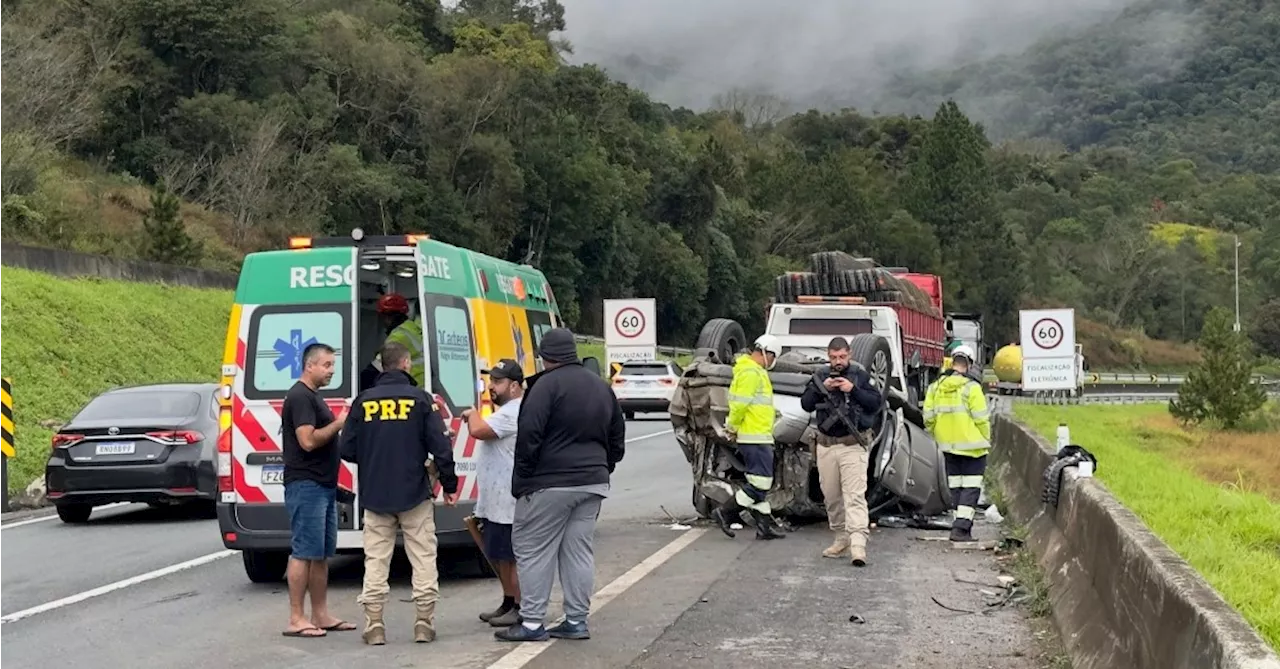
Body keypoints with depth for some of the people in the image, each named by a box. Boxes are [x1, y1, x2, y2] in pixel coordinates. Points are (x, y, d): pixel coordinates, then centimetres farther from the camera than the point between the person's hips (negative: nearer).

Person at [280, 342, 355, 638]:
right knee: (304, 552, -9)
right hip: (305, 485, -10)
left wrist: (340, 426, 14)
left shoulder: (313, 397, 20)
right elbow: (308, 440, -21)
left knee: (322, 553, 11)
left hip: (324, 485, 10)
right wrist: (339, 423, -13)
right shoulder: (300, 397, -12)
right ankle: (296, 619, -7)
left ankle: (321, 616, 15)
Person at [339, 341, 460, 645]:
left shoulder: (364, 401, 1)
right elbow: (440, 446, -9)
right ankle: (424, 624, 7)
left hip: (374, 495, 2)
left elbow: (348, 450, 1)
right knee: (423, 560, 7)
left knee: (376, 561, 7)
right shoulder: (420, 398, -5)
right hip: (415, 495, -2)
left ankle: (374, 627, 6)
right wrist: (449, 485, 2)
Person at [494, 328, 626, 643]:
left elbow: (529, 436, -16)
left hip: (550, 484, -7)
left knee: (533, 549, 1)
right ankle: (576, 621, 13)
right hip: (593, 483, 7)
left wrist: (521, 479, -9)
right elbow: (617, 437, 20)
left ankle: (532, 623, 0)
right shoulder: (601, 386, 14)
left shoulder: (547, 384, -12)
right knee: (579, 551, 11)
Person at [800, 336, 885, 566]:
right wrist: (821, 389, -11)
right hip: (826, 445, 4)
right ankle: (841, 538, 24)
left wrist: (853, 389, -17)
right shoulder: (820, 376, 9)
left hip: (853, 445, -4)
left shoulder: (860, 375, 0)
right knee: (831, 496, 10)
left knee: (855, 495, -14)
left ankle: (858, 544, -22)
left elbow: (877, 402, -6)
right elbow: (806, 404, 5)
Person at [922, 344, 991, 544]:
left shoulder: (935, 387, 2)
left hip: (948, 446, 5)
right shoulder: (971, 387, -14)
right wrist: (986, 440, 2)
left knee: (955, 485, 15)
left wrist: (938, 436, 19)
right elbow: (981, 418, -12)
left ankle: (963, 525, 19)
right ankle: (961, 527, -10)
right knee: (971, 486, -1)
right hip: (972, 445, -5)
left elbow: (928, 418, 4)